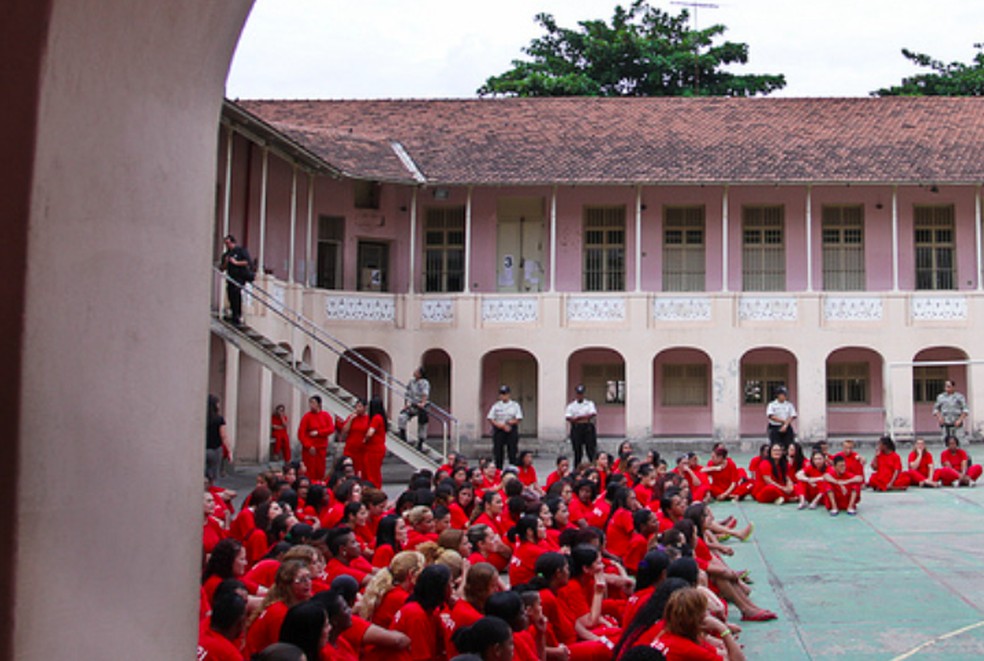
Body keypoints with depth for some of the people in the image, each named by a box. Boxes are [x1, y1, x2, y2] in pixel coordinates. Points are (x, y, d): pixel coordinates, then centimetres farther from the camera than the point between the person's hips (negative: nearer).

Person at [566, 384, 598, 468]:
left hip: (588, 429, 0)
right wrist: (585, 417, -15)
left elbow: (593, 414, -7)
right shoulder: (571, 406, 10)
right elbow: (568, 418, -5)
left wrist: (577, 418, -12)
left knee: (591, 449, -4)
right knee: (577, 450, 1)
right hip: (576, 429, 0)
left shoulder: (589, 403, 11)